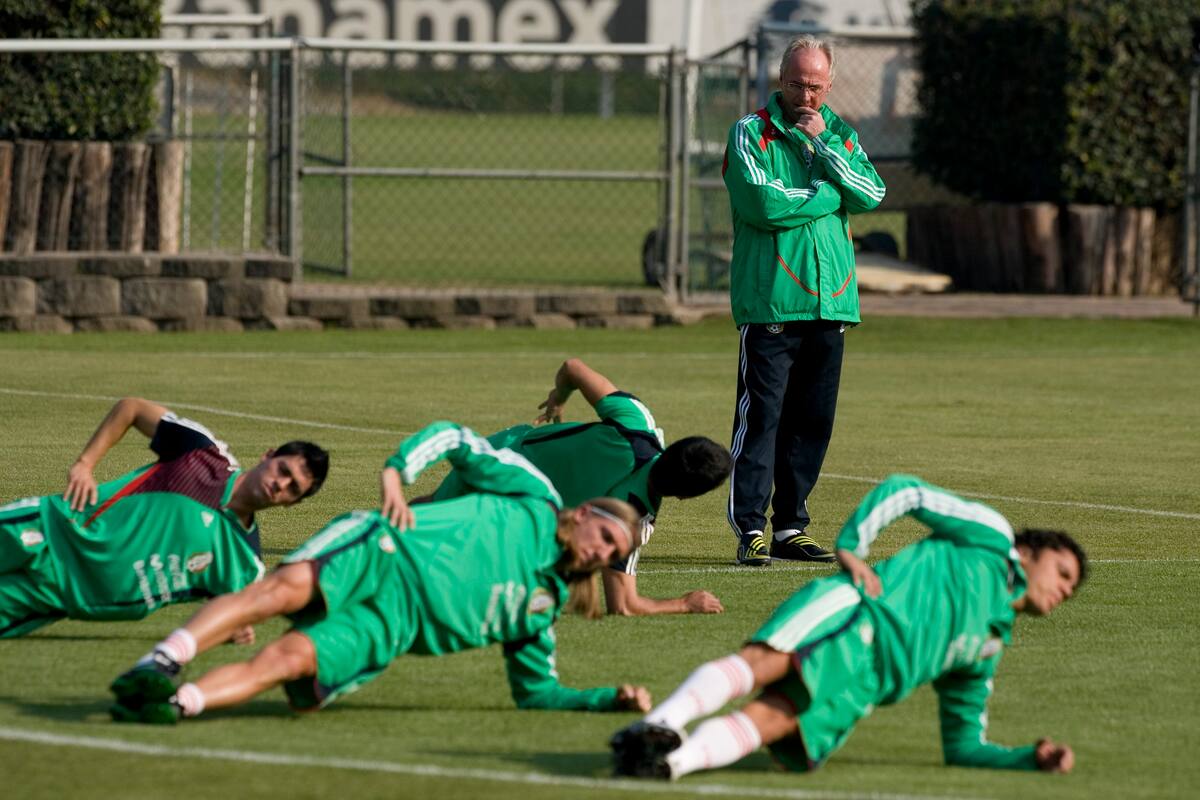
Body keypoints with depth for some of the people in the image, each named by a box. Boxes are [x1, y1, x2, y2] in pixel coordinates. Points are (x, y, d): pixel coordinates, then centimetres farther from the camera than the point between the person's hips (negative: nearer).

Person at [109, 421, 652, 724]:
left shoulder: (539, 612, 27)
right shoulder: (536, 498, 15)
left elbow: (538, 691, 32)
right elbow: (453, 439, 11)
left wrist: (612, 698, 17)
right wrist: (397, 471, -9)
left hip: (391, 626, 3)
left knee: (289, 660, -26)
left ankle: (176, 703, -44)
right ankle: (158, 667, -44)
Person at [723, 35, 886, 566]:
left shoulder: (840, 136, 15)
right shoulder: (751, 133, -1)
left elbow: (871, 195, 0)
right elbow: (762, 203, -16)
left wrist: (823, 145, -8)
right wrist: (830, 194, -6)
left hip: (830, 300, 5)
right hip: (768, 299, -5)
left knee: (813, 422, 7)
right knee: (761, 417, -9)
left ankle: (789, 528, 14)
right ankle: (750, 529, -9)